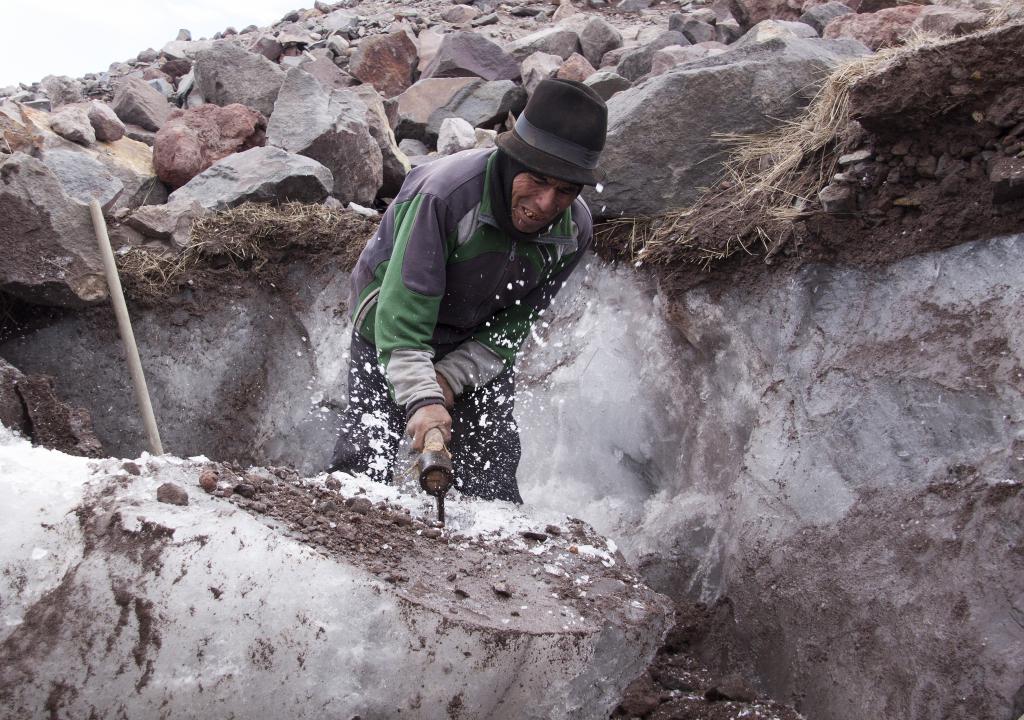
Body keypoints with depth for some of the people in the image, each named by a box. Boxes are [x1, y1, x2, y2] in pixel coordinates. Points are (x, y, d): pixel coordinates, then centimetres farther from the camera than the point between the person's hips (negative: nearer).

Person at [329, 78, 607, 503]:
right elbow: (403, 308, -35)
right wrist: (421, 397, -44)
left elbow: (515, 325, -10)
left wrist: (450, 377, -21)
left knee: (492, 483, 0)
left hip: (478, 348, 4)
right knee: (365, 456, -12)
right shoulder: (445, 193, -34)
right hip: (390, 334, -3)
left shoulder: (575, 230, -17)